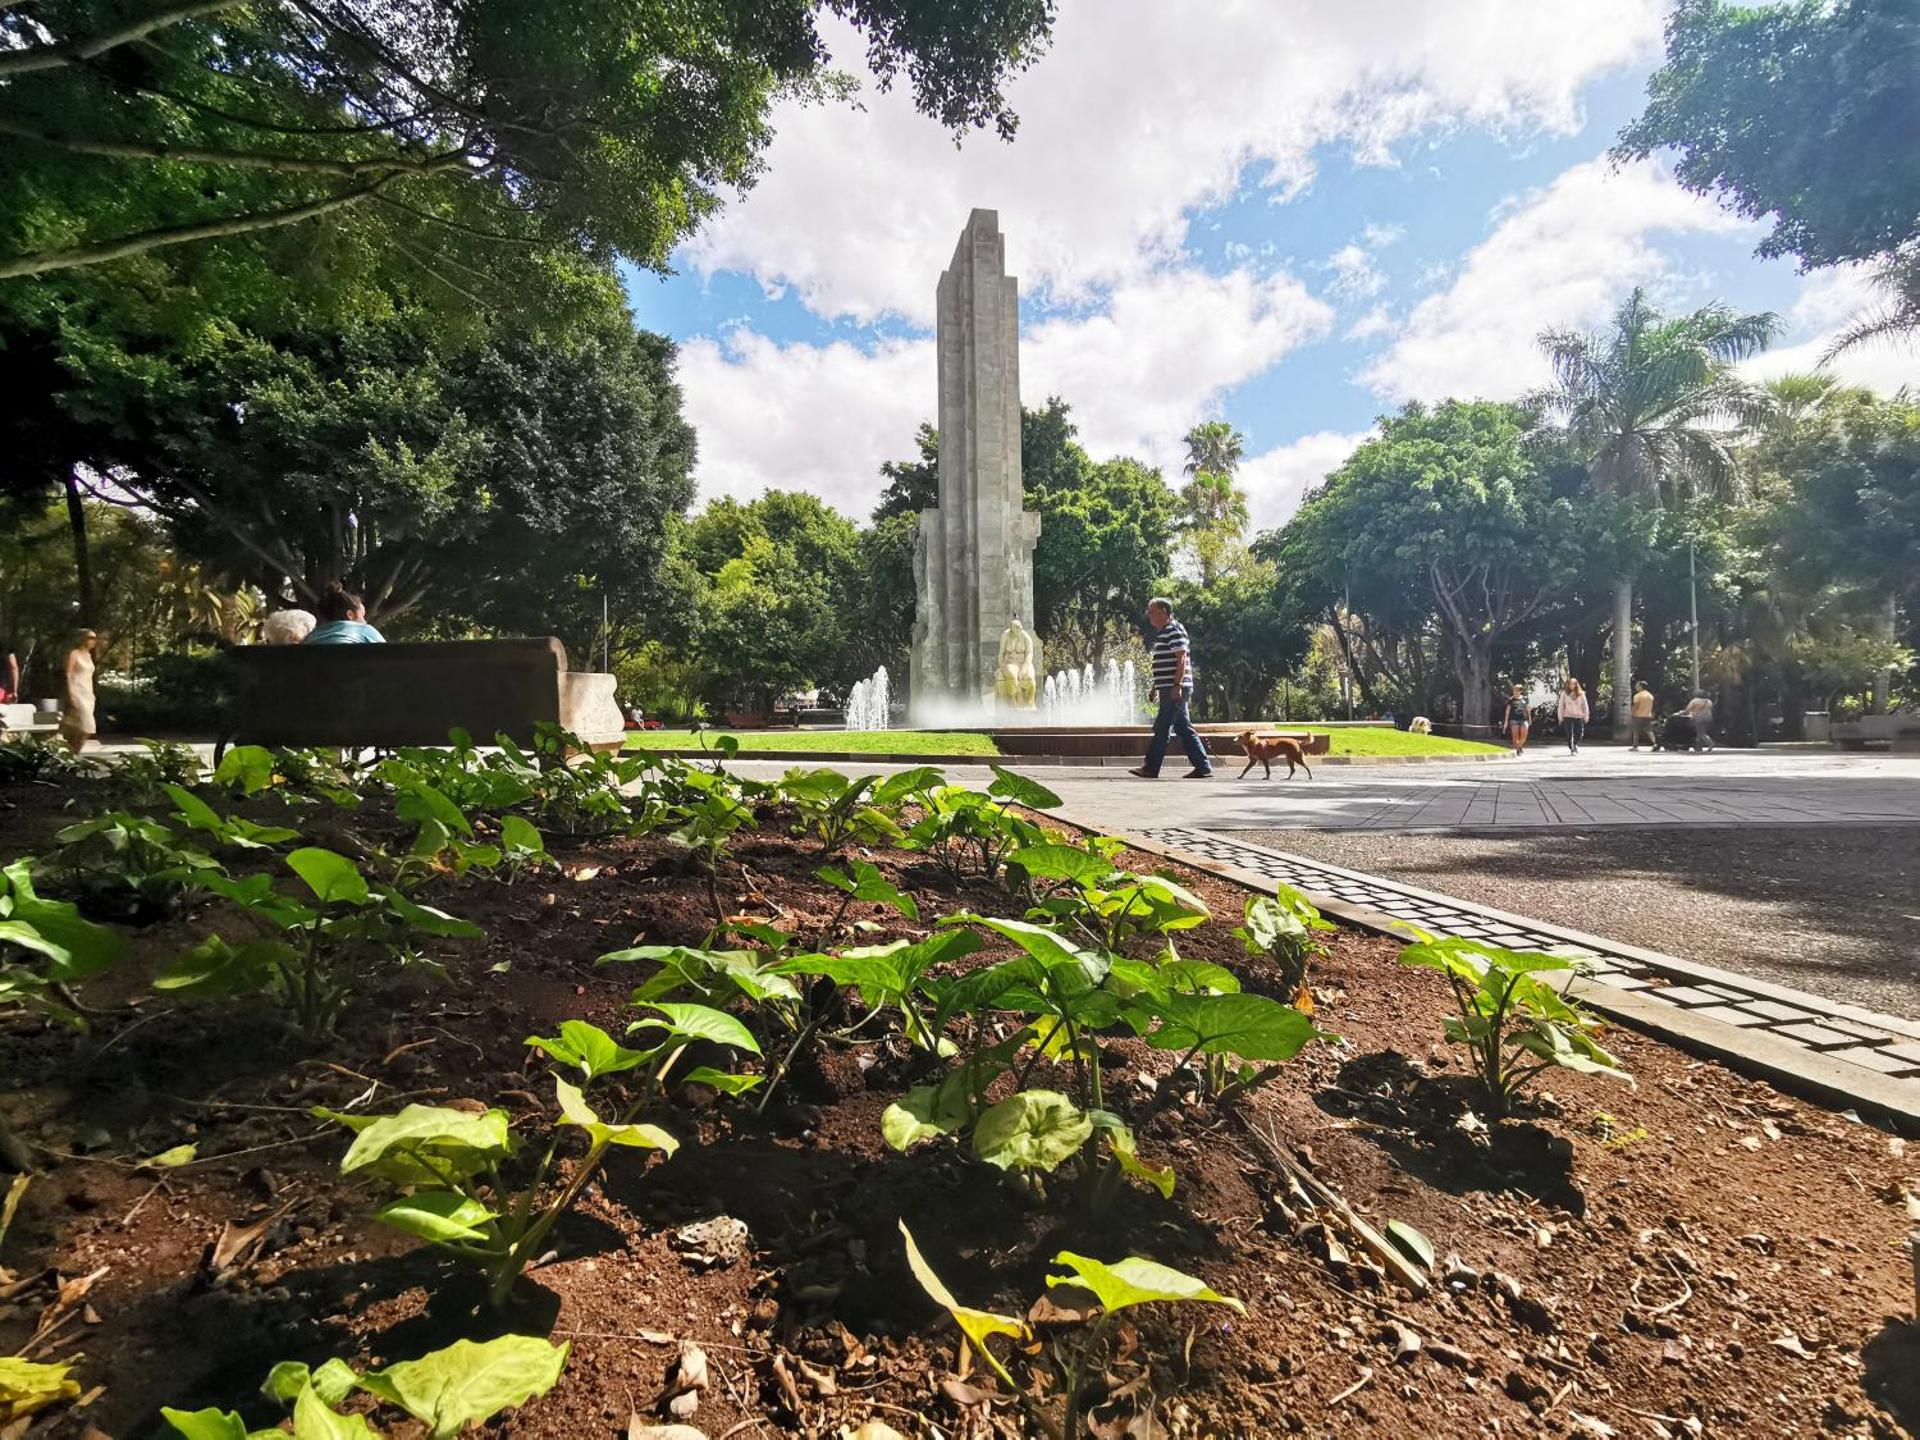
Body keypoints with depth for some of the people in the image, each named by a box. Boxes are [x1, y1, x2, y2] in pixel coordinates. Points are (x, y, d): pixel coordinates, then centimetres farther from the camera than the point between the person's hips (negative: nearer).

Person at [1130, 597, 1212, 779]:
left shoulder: (1174, 630, -10)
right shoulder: (1162, 633, 19)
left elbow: (1182, 659, -17)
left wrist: (1177, 685, -23)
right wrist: (1157, 687, 24)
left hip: (1175, 689, -10)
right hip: (1169, 689, 10)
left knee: (1162, 728, -7)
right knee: (1184, 729, 9)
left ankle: (1151, 768, -3)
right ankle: (1203, 767, 11)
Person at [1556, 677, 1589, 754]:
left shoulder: (1581, 694, 3)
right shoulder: (1564, 693, 0)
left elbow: (1585, 705, 7)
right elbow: (1561, 706, 2)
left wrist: (1586, 716, 4)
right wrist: (1560, 717, 1)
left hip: (1578, 716, 1)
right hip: (1568, 717, -1)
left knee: (1580, 733, -1)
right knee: (1570, 734, -1)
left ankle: (1575, 744, 28)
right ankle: (1571, 749, 12)